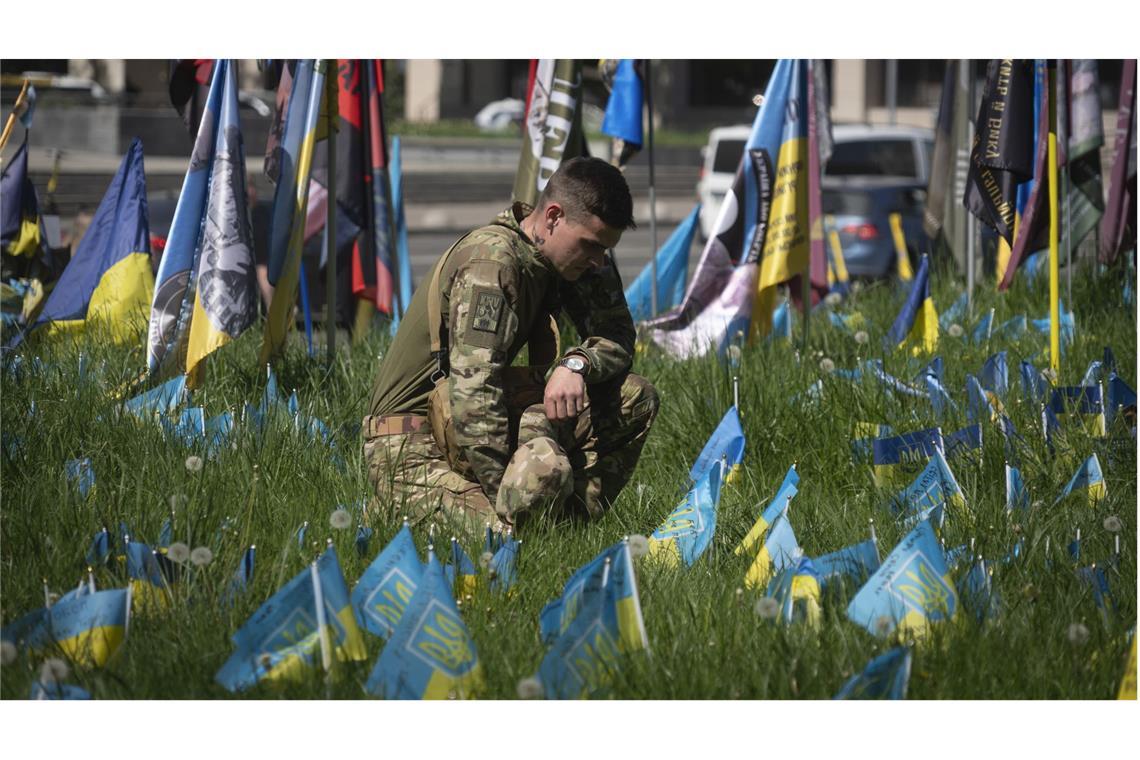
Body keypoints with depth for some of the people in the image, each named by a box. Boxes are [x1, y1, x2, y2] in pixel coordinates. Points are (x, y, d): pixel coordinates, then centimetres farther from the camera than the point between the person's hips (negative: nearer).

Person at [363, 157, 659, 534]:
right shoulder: (491, 262, -23)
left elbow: (618, 338, 8)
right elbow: (473, 392, -29)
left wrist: (577, 364, -17)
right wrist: (503, 496, -30)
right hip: (414, 447, -8)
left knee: (634, 399, -3)